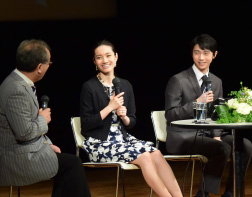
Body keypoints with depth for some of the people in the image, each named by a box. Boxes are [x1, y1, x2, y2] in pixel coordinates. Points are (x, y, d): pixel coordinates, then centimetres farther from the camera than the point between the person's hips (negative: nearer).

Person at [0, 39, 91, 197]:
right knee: (73, 164, -4)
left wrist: (47, 143, 10)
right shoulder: (17, 91, -25)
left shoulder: (20, 82, 6)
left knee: (68, 162, 9)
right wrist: (43, 120, -8)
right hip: (19, 159, -9)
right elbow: (24, 132, -25)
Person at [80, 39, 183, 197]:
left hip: (123, 138, 5)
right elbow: (86, 124, -9)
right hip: (99, 143, -5)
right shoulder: (89, 87, -4)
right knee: (144, 156, -28)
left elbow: (132, 122, 15)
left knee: (156, 153, -24)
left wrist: (124, 117, -8)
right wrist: (110, 107, -14)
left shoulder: (125, 85, 11)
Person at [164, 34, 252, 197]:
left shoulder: (217, 82, 14)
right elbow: (170, 115, -9)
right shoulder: (178, 80, -6)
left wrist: (217, 135, -4)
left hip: (209, 134, 6)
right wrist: (197, 103, -21)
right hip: (184, 137, -6)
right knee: (223, 149, -30)